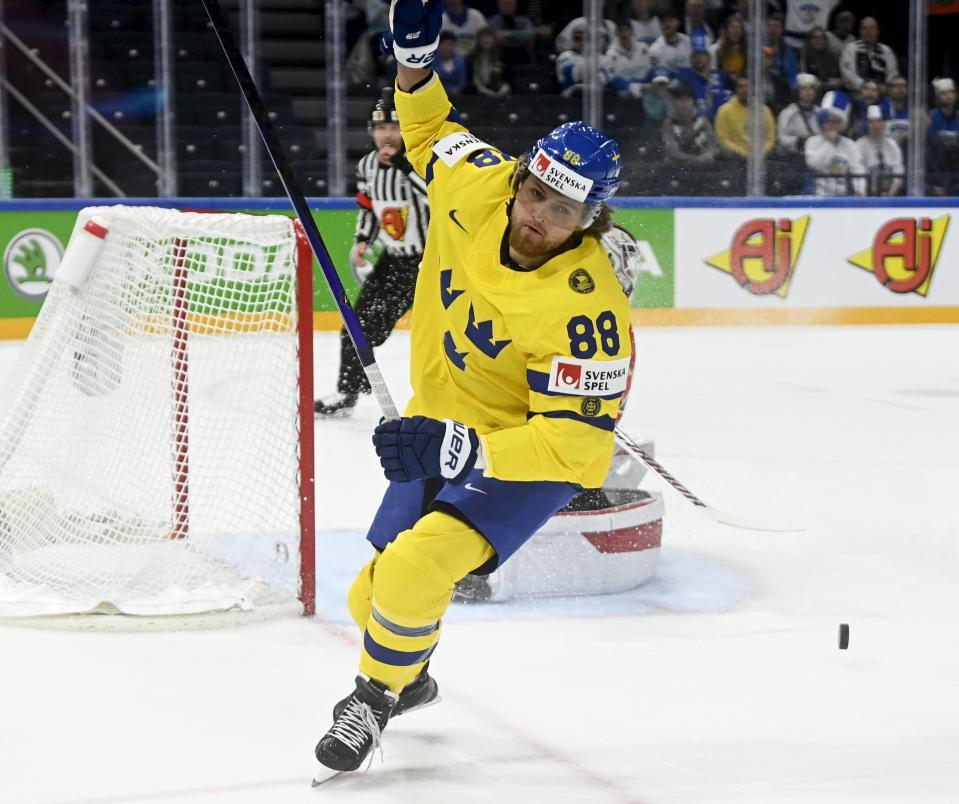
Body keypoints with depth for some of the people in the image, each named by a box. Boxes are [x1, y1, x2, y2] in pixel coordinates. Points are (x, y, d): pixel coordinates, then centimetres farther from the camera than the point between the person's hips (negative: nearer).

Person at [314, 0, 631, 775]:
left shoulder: (587, 306, -32)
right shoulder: (479, 186, -15)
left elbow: (573, 441, -31)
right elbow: (433, 133, 10)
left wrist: (461, 450, -40)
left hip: (536, 453, -6)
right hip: (441, 429, 6)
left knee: (416, 568, -26)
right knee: (374, 594, 13)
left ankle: (375, 697, 3)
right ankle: (409, 677, 48)